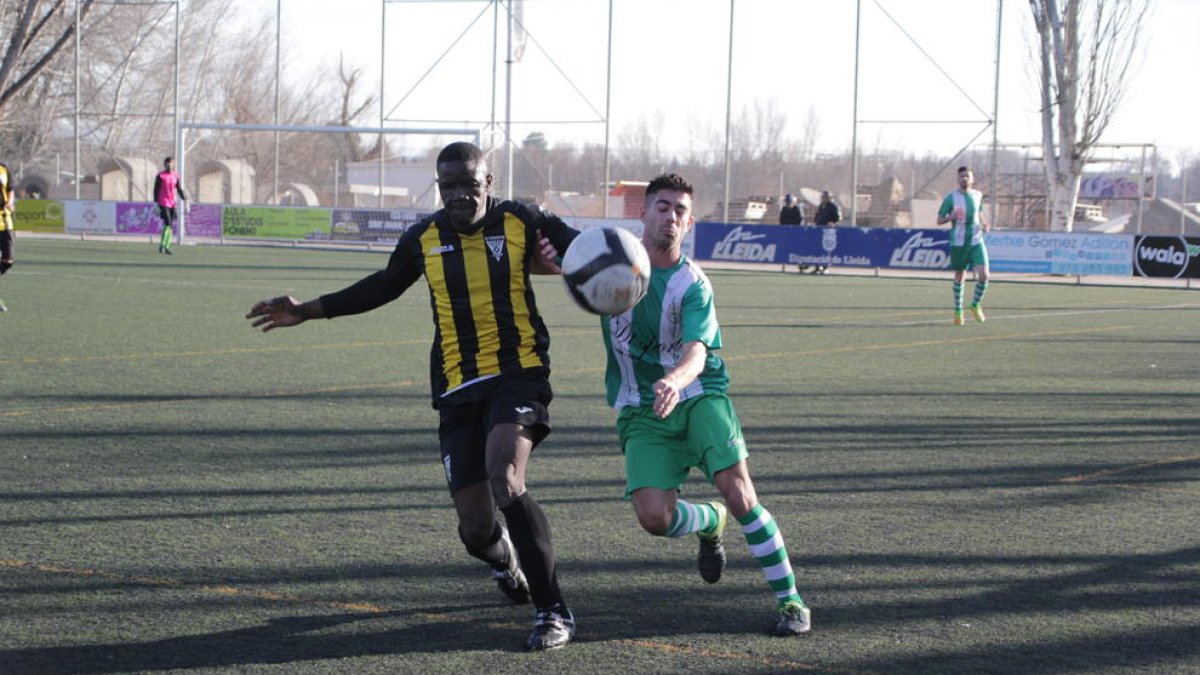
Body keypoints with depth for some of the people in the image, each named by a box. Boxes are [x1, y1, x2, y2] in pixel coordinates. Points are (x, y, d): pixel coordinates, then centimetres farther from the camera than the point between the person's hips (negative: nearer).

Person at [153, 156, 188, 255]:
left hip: (172, 204, 5)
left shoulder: (176, 176, 11)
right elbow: (156, 190, -1)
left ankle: (166, 246, 9)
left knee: (170, 225, 4)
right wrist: (156, 203, -7)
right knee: (168, 224, -16)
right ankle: (162, 246, -11)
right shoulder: (160, 176, -2)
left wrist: (185, 200, 2)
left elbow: (179, 190, 14)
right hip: (163, 203, -5)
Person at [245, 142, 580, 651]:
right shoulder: (424, 239, 8)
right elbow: (382, 287, 24)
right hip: (458, 389, 4)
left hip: (517, 375, -3)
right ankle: (503, 556, 40)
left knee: (505, 480, -29)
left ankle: (553, 611, -19)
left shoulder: (521, 222, -2)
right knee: (475, 529, -1)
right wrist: (307, 311, 23)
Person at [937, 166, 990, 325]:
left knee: (984, 275, -12)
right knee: (959, 277, 6)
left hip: (976, 242, 2)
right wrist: (951, 217, -20)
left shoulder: (978, 195, 7)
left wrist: (983, 225, 4)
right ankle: (958, 311, 21)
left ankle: (975, 305, 10)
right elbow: (939, 220, 1)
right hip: (958, 242, -2)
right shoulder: (951, 198, -4)